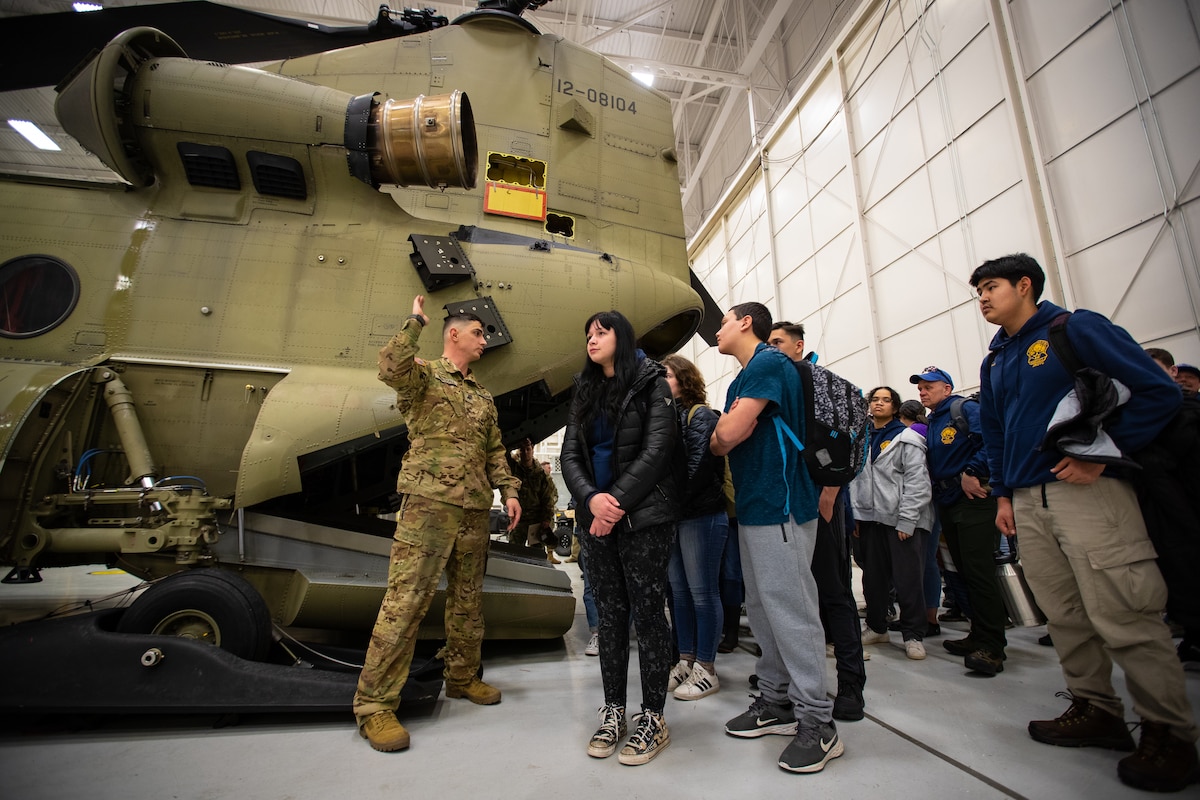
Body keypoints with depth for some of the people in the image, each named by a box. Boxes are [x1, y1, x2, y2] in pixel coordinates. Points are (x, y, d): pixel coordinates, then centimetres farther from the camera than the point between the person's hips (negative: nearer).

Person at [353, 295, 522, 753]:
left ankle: (462, 677, 31)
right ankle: (374, 704, 3)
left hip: (475, 509, 7)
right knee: (406, 600, -8)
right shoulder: (424, 374, 3)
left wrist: (508, 490, 10)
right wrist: (415, 322, -9)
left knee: (468, 598, 14)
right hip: (429, 501, -7)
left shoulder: (482, 396, 21)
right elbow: (390, 368, -21)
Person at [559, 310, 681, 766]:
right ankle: (613, 712, 22)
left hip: (643, 517, -5)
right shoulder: (585, 393, 15)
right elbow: (570, 455, 7)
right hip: (595, 518, 5)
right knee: (610, 614, 10)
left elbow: (656, 450, -11)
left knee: (647, 612, 1)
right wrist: (592, 498, -12)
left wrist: (618, 505, -16)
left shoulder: (651, 384, 0)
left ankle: (653, 718, 14)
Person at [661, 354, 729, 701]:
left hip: (701, 515, -7)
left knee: (702, 592, 1)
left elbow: (699, 465, -16)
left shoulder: (701, 415, -5)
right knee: (679, 591, 13)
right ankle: (686, 662, 25)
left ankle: (706, 669, 13)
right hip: (672, 516, 8)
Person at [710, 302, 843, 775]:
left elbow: (726, 436, -19)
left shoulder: (768, 363, -11)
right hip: (754, 506, 10)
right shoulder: (746, 377, 20)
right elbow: (727, 439, 19)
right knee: (763, 608, 15)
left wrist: (719, 436, 0)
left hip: (779, 505, -10)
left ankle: (817, 722, 9)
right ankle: (776, 702, 28)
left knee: (790, 608, -4)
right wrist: (727, 432, 0)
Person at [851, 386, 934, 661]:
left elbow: (917, 482, -9)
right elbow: (855, 479, 13)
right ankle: (876, 627, 26)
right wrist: (855, 516, 6)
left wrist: (906, 521, -15)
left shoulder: (906, 439, -2)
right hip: (871, 519, 5)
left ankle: (913, 635, 13)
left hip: (903, 521, -5)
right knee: (873, 577, 11)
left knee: (908, 579, -2)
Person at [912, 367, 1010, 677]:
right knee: (965, 572, 12)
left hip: (973, 499, -8)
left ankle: (992, 646, -3)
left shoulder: (966, 408, -6)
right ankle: (979, 635, 22)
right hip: (947, 505, 9)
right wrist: (937, 494, 10)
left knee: (980, 572, -9)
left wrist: (972, 473, -23)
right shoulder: (930, 424, 18)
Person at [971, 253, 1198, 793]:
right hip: (1028, 503, 7)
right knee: (1065, 616, 11)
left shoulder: (1076, 329, -2)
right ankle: (1095, 711, 24)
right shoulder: (994, 363, 17)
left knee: (1122, 617, -4)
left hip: (1086, 492, -6)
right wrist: (1003, 495, 15)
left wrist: (1102, 454, -14)